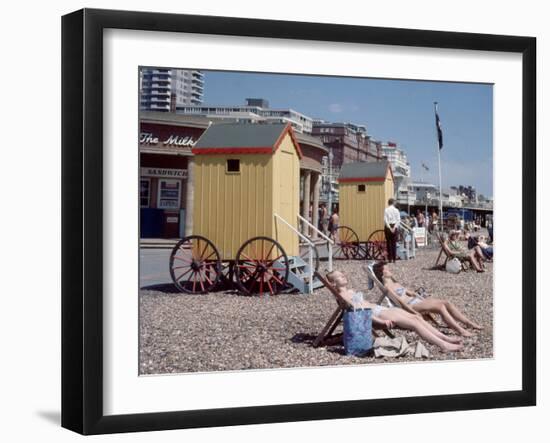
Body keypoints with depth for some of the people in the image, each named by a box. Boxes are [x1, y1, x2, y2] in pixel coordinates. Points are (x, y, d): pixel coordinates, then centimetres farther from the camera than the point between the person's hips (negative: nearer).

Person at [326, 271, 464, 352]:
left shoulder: (351, 291, 24)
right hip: (376, 314, -10)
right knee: (414, 323, -18)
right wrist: (381, 321, -24)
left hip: (380, 308, 10)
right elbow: (357, 310, -17)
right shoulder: (342, 295, -7)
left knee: (416, 317, -4)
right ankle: (444, 345, -22)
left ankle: (445, 338, -8)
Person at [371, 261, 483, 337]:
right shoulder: (387, 286, -4)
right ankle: (461, 331, -35)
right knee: (440, 306, -28)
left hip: (417, 301, 10)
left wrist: (424, 299, 15)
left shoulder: (395, 283, 25)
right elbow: (399, 300, -13)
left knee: (447, 303, -7)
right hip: (411, 306, -10)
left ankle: (470, 323, -11)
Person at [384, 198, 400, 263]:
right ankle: (394, 259, 2)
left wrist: (389, 228, -11)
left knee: (388, 243, 4)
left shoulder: (386, 210, -4)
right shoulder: (396, 210, -1)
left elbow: (385, 220, -11)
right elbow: (398, 219, -7)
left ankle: (390, 258, 2)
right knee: (394, 243, 4)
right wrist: (394, 227, -10)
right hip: (394, 226, 1)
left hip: (388, 227, -1)